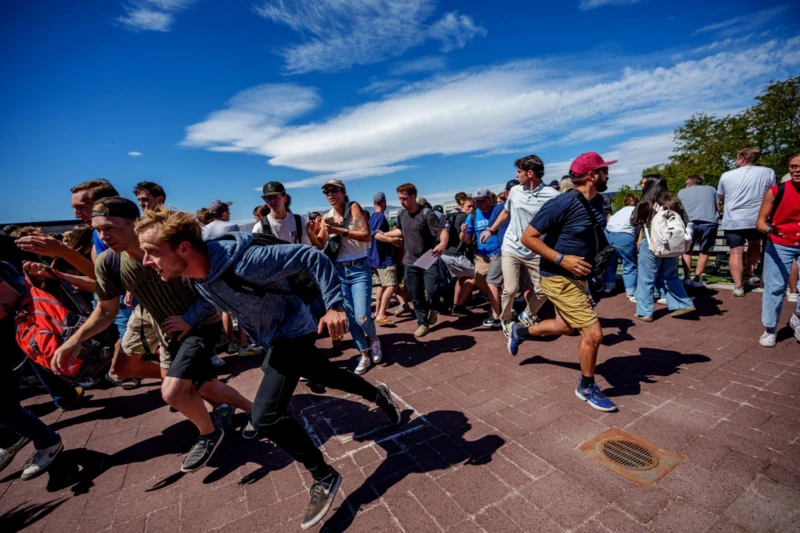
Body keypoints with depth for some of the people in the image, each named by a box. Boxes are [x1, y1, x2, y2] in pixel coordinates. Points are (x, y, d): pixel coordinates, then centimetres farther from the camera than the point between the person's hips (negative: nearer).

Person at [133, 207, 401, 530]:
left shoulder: (245, 262, -37)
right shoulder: (197, 273, -11)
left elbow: (313, 257, -32)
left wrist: (334, 306, -33)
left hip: (294, 332, -8)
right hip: (273, 337, 9)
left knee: (265, 415, -15)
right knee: (325, 375, 24)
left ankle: (324, 478, 8)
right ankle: (378, 395, 51)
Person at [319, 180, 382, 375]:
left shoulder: (354, 207, -6)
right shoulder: (326, 217, 7)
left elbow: (367, 236, -16)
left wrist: (341, 231, -22)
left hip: (359, 269, -4)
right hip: (338, 271, 4)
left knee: (362, 316, -12)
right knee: (351, 317, 7)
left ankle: (374, 339, 22)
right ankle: (365, 355, 24)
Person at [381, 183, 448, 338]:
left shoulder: (427, 214, -16)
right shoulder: (401, 214, 4)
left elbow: (442, 231, -23)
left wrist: (443, 244, -44)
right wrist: (384, 234, 12)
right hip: (410, 262, 5)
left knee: (431, 291, -16)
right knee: (416, 296, 8)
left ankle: (433, 309, 20)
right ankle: (422, 323, 26)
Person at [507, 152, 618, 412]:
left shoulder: (597, 201, 5)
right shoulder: (563, 203, -22)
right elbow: (528, 237, -22)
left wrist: (591, 264, 16)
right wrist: (562, 259, -27)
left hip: (577, 277, 10)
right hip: (560, 279, -9)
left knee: (565, 326, 23)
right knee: (593, 333, -5)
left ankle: (520, 331, 46)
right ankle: (587, 387, 19)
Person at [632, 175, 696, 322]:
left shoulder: (647, 203, -10)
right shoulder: (673, 202, 4)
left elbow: (635, 221, 0)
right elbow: (685, 221, 9)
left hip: (651, 244, -5)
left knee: (646, 279, 3)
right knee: (670, 276, 21)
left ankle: (644, 312, 6)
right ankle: (684, 304, 23)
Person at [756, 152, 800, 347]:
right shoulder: (776, 191, -10)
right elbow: (760, 221, -9)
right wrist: (768, 229, -29)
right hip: (780, 245, -2)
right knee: (774, 287, 2)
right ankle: (770, 329, 15)